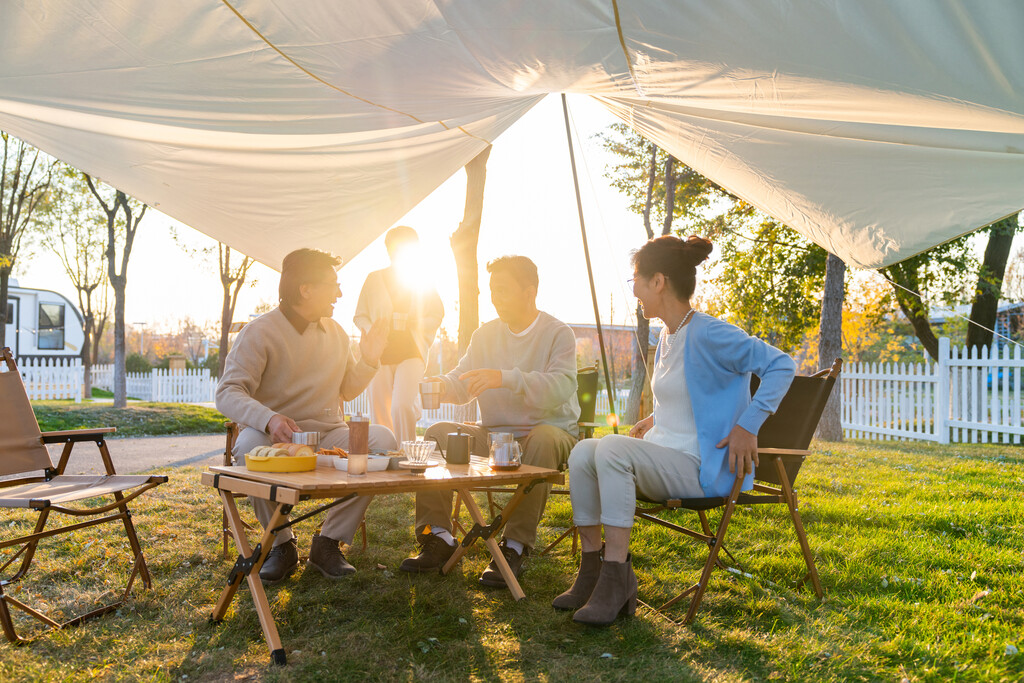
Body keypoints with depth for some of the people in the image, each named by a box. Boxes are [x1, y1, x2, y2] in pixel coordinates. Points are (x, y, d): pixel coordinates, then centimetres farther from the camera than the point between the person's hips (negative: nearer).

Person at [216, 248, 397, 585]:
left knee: (383, 439, -23)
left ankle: (328, 541, -12)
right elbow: (228, 392, -19)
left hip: (327, 434, 5)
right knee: (250, 443, -38)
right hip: (276, 437, -4)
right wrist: (269, 419, -39)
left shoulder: (336, 332, 12)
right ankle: (282, 544, -14)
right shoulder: (259, 333, -8)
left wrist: (369, 360, 2)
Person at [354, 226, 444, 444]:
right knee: (380, 413, 1)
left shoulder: (423, 282, 11)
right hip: (380, 353, 2)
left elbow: (438, 315, 16)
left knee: (401, 406, -19)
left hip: (411, 352, -1)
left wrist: (418, 322, -5)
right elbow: (360, 316, 13)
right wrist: (371, 330, -9)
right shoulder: (374, 279, 11)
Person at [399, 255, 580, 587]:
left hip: (550, 431, -5)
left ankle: (515, 546, -26)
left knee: (543, 439, -38)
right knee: (438, 434, -15)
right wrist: (442, 386, -18)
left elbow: (561, 387, -25)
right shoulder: (486, 333, 9)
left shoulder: (558, 333, -8)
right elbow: (463, 381, 6)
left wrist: (506, 378, -39)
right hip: (493, 435, 5)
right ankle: (438, 537, -10)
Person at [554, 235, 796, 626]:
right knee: (583, 452, -13)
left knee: (612, 449, -30)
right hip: (662, 456, 8)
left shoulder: (709, 335, -14)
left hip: (701, 469, -8)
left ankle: (615, 580, -24)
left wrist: (747, 425, -20)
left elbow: (780, 365, -15)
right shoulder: (667, 337, 14)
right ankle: (592, 571, -9)